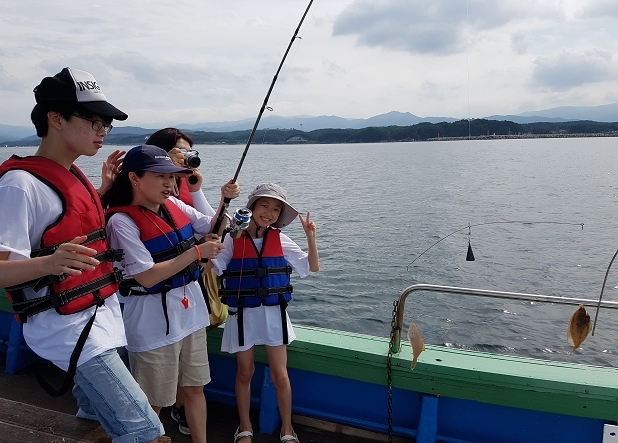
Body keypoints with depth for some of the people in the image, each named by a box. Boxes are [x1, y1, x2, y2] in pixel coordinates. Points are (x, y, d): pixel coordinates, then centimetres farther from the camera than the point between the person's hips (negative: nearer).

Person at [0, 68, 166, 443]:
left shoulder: (71, 175, 8)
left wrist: (104, 189, 14)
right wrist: (49, 263, -41)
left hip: (100, 318, 9)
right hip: (69, 327, -9)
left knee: (95, 406, 24)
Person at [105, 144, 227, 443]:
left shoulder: (174, 205, 2)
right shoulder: (122, 220, -18)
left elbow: (213, 228, 10)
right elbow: (147, 276, -23)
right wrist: (197, 252, -20)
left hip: (191, 310, 7)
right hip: (153, 321, -6)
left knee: (195, 387, 19)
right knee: (153, 402, 10)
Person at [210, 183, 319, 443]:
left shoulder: (280, 240, -2)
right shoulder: (233, 240, -8)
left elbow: (313, 267, 4)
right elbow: (208, 265, -19)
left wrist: (310, 237, -10)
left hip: (273, 313, 1)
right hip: (243, 314, -1)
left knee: (280, 375, 7)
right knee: (245, 373, 13)